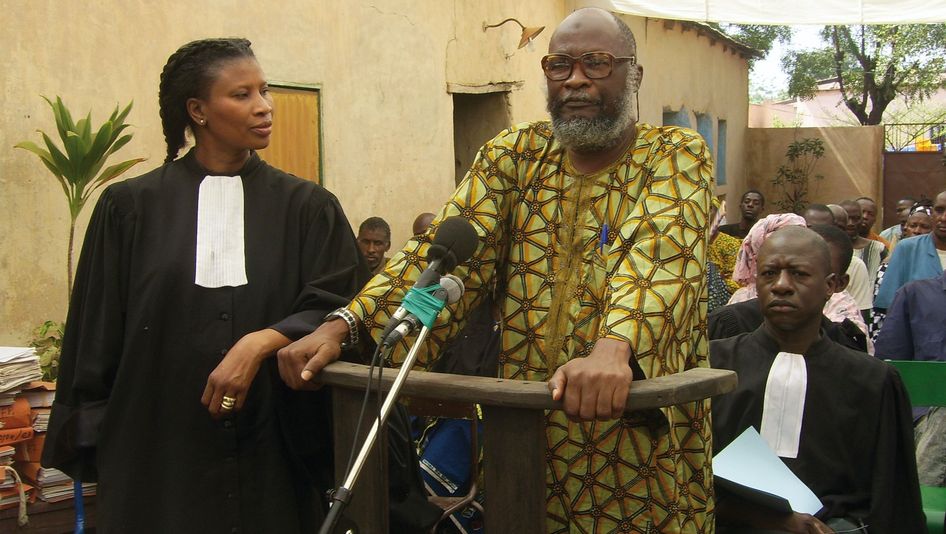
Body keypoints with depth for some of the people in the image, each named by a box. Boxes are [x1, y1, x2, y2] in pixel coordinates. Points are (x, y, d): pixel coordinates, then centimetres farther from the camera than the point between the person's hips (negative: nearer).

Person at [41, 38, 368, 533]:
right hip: (156, 456, 0)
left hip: (272, 457, 1)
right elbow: (96, 338, 5)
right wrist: (91, 445, 4)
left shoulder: (307, 207, 3)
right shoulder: (130, 207, 2)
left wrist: (261, 343, -21)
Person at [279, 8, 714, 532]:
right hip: (524, 436, 3)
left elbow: (660, 256, -23)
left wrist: (614, 348, -43)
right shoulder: (514, 155, 4)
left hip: (643, 442, -2)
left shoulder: (678, 156, -4)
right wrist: (342, 326, -21)